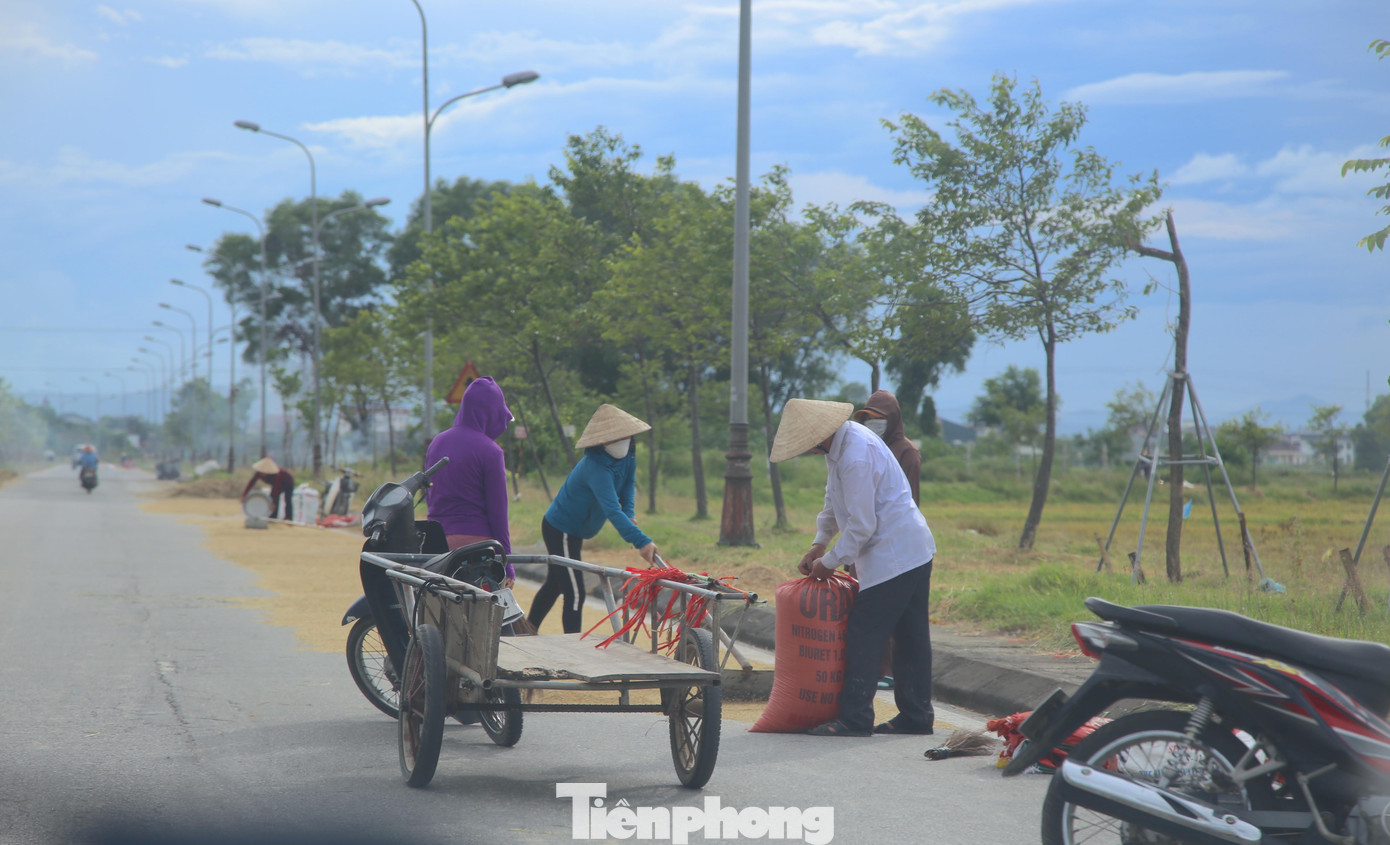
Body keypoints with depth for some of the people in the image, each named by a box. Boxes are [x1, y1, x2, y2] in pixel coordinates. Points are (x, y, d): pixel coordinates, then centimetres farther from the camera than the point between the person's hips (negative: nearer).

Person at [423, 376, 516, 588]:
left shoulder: (437, 442, 12)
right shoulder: (489, 451, -9)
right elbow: (498, 512, -10)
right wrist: (507, 564, -6)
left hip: (435, 542, 7)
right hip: (474, 542, -7)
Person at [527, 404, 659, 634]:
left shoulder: (627, 454, -8)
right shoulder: (596, 468, -35)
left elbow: (629, 482, 12)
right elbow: (612, 510, -46)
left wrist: (628, 514, -6)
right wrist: (641, 541, -55)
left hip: (574, 530, 10)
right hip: (560, 531, -10)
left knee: (555, 585, 24)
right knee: (575, 594, -14)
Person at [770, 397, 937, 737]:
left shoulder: (855, 457, -25)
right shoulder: (842, 441, 8)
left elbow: (862, 525, -21)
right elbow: (834, 502, 23)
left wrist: (830, 562, -8)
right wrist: (818, 545, 20)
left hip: (892, 555, -10)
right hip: (914, 550, 10)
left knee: (864, 636, -7)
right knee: (909, 636, 12)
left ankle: (855, 718, -4)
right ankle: (916, 716, 17)